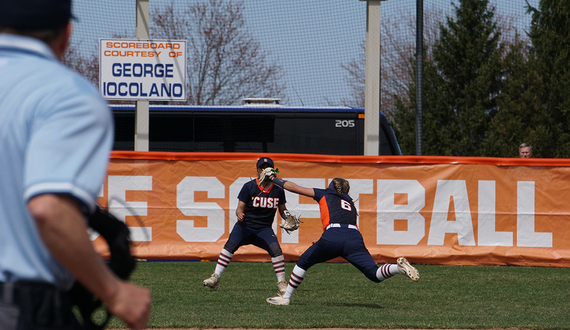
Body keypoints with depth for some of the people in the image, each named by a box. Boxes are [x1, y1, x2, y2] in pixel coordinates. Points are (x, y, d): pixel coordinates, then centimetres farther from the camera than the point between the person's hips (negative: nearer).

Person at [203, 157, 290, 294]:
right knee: (230, 245, -24)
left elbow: (282, 209, 16)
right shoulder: (249, 187, -5)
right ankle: (215, 278, -21)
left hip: (264, 229, 2)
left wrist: (287, 216, -6)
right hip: (245, 225, -2)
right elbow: (240, 208, -6)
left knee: (276, 249, -21)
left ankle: (282, 283, -7)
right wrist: (239, 214, -29)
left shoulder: (278, 189, 3)